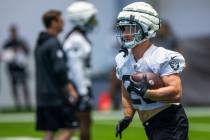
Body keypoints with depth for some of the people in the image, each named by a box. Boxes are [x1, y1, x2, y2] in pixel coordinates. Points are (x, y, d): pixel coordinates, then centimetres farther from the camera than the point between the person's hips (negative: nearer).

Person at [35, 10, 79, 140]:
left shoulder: (40, 44, 16)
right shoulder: (54, 44, -14)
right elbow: (60, 70, -20)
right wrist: (70, 89, -13)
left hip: (43, 96, 9)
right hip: (57, 95, -9)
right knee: (68, 129, -4)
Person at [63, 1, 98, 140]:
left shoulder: (80, 38, 15)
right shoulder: (76, 40, -16)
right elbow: (76, 67, -21)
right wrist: (83, 92, -22)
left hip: (83, 85, 10)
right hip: (79, 86, -10)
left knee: (86, 122, 11)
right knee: (84, 122, -6)